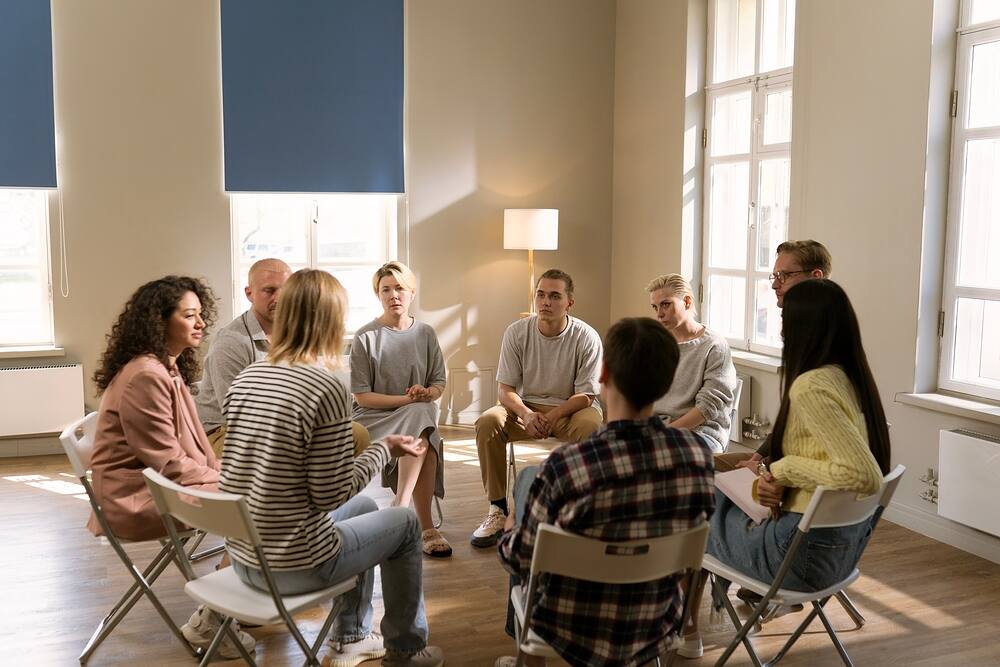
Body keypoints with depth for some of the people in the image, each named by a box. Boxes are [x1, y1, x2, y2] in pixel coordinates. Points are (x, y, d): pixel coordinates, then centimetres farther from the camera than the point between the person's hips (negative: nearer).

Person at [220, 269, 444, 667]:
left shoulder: (245, 378, 1)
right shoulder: (326, 388, -21)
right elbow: (331, 495, -18)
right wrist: (384, 449, -5)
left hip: (242, 557, 7)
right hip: (294, 567, -7)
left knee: (364, 508, 29)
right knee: (405, 522, 17)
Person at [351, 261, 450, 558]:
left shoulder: (425, 333, 8)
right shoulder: (366, 337, -4)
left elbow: (439, 383, 11)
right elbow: (362, 397, -8)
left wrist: (427, 393, -13)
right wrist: (407, 400, -18)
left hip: (420, 415, 4)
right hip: (374, 418, -3)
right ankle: (426, 528, -33)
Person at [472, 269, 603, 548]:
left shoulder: (586, 337, -11)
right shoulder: (516, 333, -5)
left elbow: (585, 396, -10)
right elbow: (506, 390, -5)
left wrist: (551, 417, -26)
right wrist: (526, 414, -26)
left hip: (569, 410, -2)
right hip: (525, 407, 2)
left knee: (590, 425, -36)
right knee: (488, 422, -27)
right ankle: (498, 509, -16)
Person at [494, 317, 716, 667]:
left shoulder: (566, 466, -30)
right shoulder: (699, 451, -17)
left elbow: (522, 562, -15)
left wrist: (509, 534, 8)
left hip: (574, 635, -4)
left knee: (528, 477, 19)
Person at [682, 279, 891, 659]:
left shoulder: (811, 386, -24)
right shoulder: (850, 377, 3)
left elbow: (864, 476, -32)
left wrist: (785, 468, -19)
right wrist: (777, 477, -7)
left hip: (808, 551, -8)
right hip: (847, 544, 8)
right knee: (720, 492, 25)